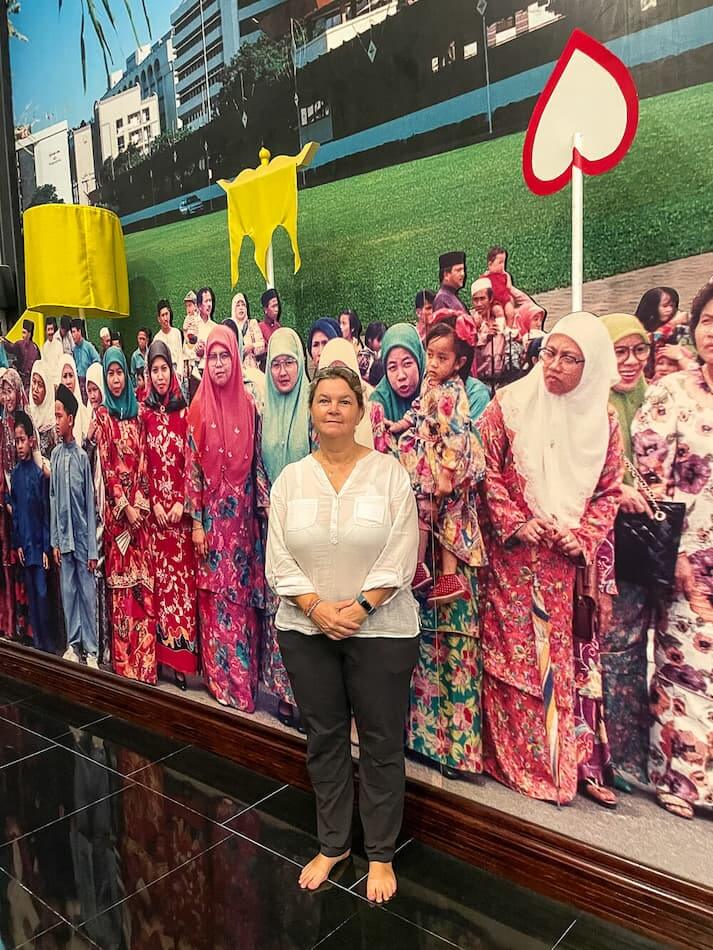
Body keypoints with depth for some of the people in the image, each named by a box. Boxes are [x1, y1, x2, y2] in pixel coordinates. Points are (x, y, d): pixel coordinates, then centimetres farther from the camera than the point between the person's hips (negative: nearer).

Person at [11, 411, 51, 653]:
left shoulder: (39, 473, -7)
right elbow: (14, 511, 9)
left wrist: (46, 547, -6)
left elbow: (46, 513, -5)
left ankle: (48, 643, 8)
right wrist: (17, 544, 4)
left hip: (39, 543, -4)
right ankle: (37, 640, 20)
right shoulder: (15, 473, 5)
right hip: (23, 543, 4)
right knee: (30, 593, 11)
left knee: (42, 592, -1)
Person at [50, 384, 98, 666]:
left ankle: (90, 649, 12)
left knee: (88, 593, 4)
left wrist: (93, 549, -7)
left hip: (82, 537, -4)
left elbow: (90, 503, -5)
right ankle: (73, 645, 23)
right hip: (63, 537, 4)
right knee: (68, 592, 11)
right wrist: (54, 540, 5)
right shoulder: (55, 455, 3)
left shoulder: (82, 456, -7)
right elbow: (52, 499, 7)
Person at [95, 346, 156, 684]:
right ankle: (125, 663, 9)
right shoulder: (102, 415, 1)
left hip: (140, 506, 3)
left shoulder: (135, 413, 12)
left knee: (144, 583, 3)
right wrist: (125, 507, -10)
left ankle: (144, 661, 11)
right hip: (116, 508, -3)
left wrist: (140, 503, -3)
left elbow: (141, 461, 8)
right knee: (122, 583, -1)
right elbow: (106, 466, -4)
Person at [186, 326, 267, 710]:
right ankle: (221, 677, 15)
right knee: (217, 596, 3)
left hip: (243, 514, 2)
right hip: (213, 515, -2)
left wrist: (264, 503, 1)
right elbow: (192, 466, -3)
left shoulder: (248, 406, 5)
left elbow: (257, 461, 7)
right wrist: (196, 522, -7)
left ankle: (246, 674, 23)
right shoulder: (199, 408, -2)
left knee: (245, 595, 9)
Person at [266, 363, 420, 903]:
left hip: (380, 629, -2)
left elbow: (401, 554, -10)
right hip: (306, 630, 3)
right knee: (324, 740, 16)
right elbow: (279, 559, -1)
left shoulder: (389, 473, -5)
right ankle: (333, 844, 37)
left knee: (381, 743, 9)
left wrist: (360, 607, -17)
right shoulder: (290, 479, 3)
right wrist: (316, 606, -13)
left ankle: (381, 855, 31)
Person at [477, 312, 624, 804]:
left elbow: (609, 491, 8)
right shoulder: (510, 404, -5)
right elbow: (487, 470, -5)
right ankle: (511, 757, 21)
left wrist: (582, 536, -7)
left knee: (558, 658, 8)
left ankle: (556, 759, 25)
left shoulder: (603, 420, 4)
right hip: (511, 556, -2)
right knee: (510, 652, 4)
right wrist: (514, 523, -13)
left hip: (565, 561, 2)